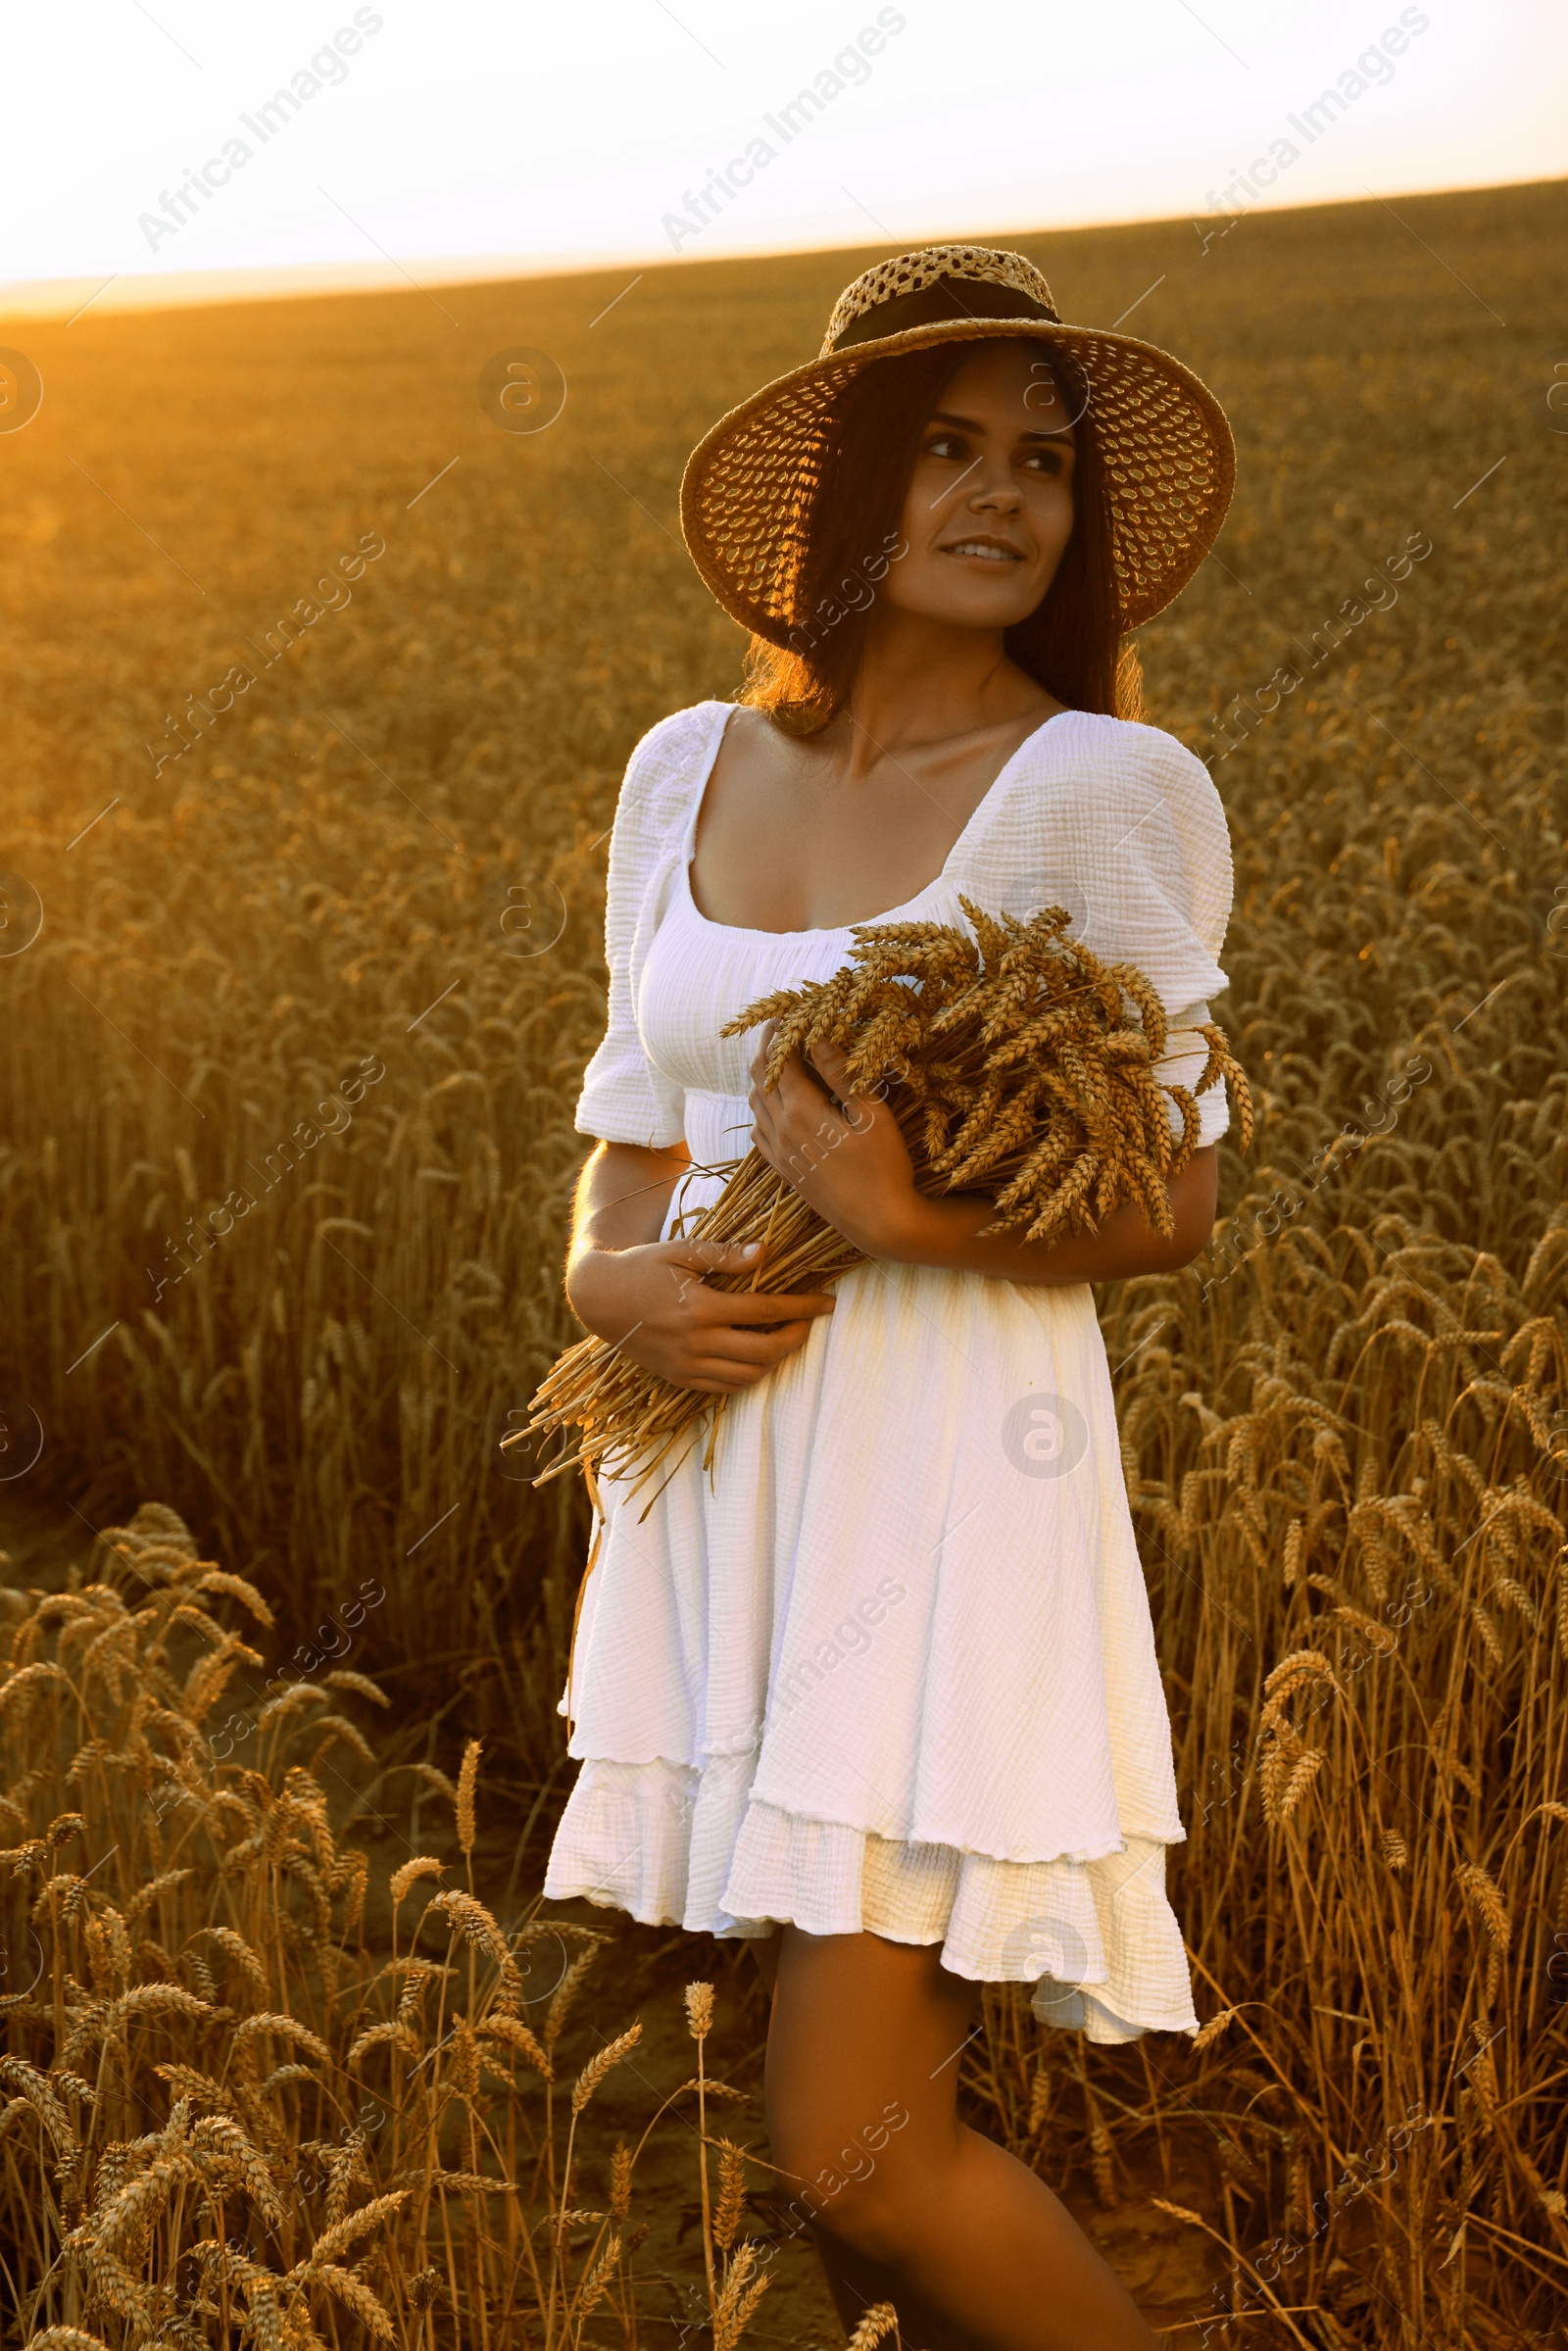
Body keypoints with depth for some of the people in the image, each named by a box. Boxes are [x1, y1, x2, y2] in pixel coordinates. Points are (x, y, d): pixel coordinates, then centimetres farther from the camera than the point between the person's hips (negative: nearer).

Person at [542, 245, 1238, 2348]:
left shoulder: (1105, 789, -8)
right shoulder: (690, 772, 8)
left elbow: (1173, 1206, -6)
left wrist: (912, 1222, -23)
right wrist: (612, 1280, -9)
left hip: (952, 1494, -5)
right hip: (724, 1485, 6)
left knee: (857, 2155, -7)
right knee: (873, 2100, 15)